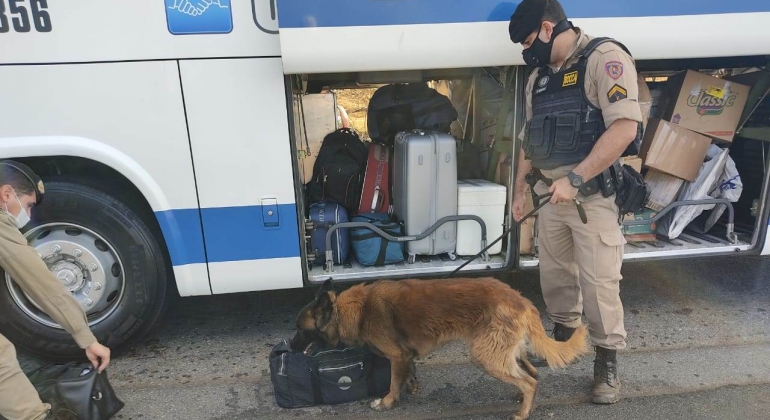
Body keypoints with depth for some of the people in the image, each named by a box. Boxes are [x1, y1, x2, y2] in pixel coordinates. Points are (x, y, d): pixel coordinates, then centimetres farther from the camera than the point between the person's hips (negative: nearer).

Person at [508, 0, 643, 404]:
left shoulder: (605, 58, -10)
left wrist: (575, 178, -22)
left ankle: (607, 359, 17)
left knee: (599, 282, 0)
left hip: (594, 197, -7)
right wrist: (519, 189, 18)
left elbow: (625, 128, -21)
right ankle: (563, 333, 36)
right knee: (554, 273, 15)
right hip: (550, 195, 7)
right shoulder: (538, 77, 14)